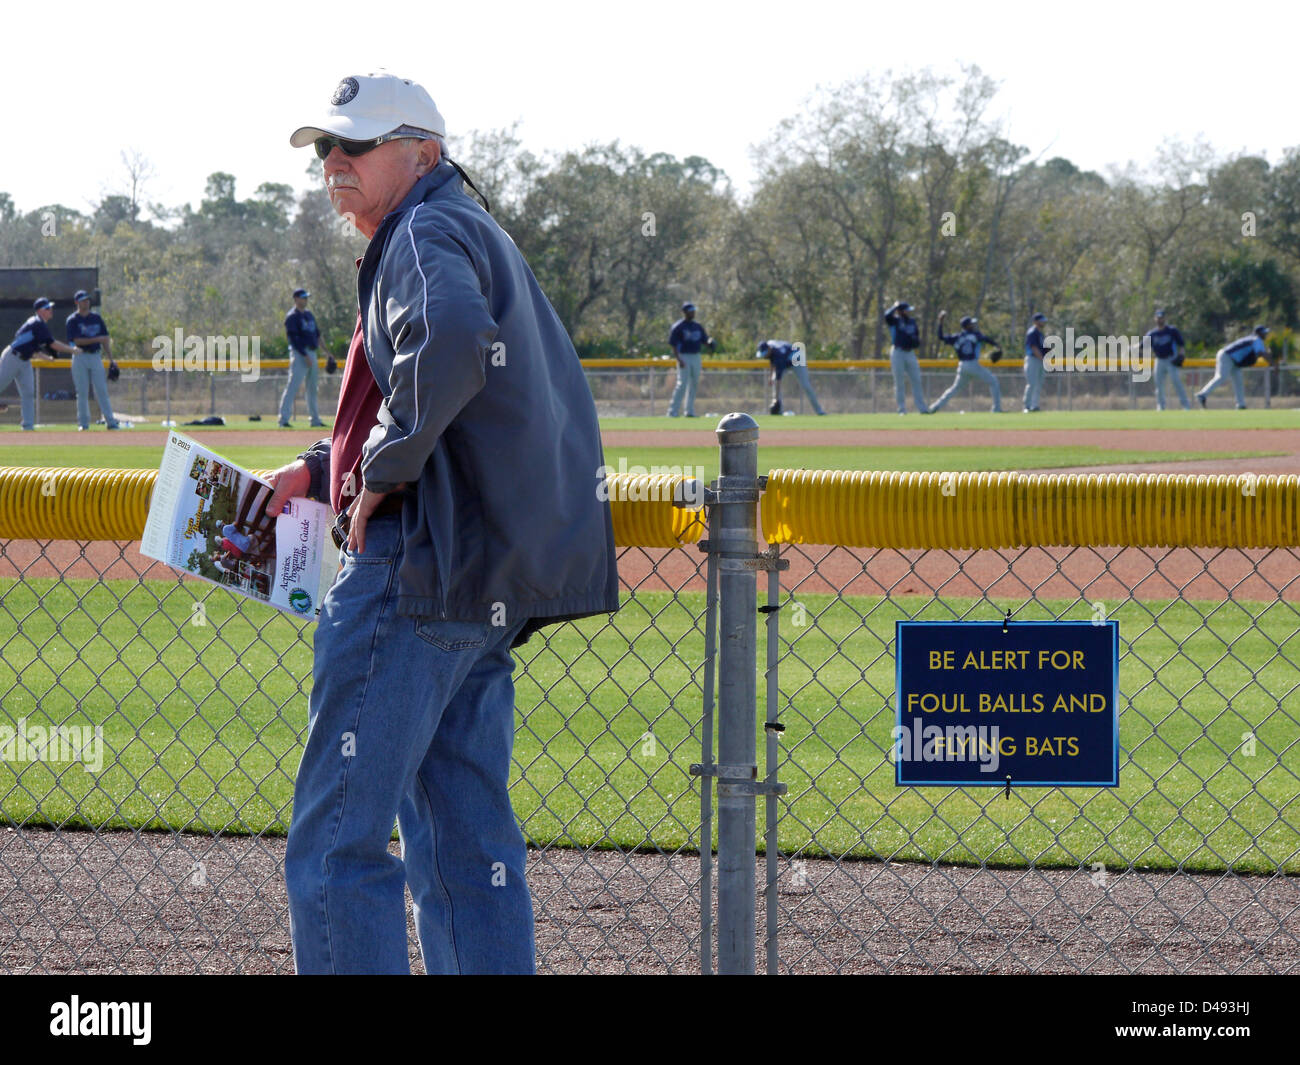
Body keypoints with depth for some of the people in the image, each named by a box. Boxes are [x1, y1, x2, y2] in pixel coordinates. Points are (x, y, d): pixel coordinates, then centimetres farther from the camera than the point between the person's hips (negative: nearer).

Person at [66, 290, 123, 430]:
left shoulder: (96, 318, 11)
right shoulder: (72, 320, -2)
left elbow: (105, 340, 11)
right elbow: (76, 341, -13)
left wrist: (111, 359, 6)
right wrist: (96, 339, -19)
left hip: (96, 357, 3)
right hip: (80, 357, -3)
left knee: (102, 390, -1)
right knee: (82, 392, -1)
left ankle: (110, 421, -1)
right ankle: (83, 423, 4)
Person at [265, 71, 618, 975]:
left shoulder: (429, 233, -8)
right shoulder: (481, 238, 24)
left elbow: (449, 348, -31)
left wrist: (383, 470, -20)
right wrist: (322, 470, 23)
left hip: (418, 569, -11)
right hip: (493, 585, 11)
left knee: (335, 845, -11)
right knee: (467, 848, 13)